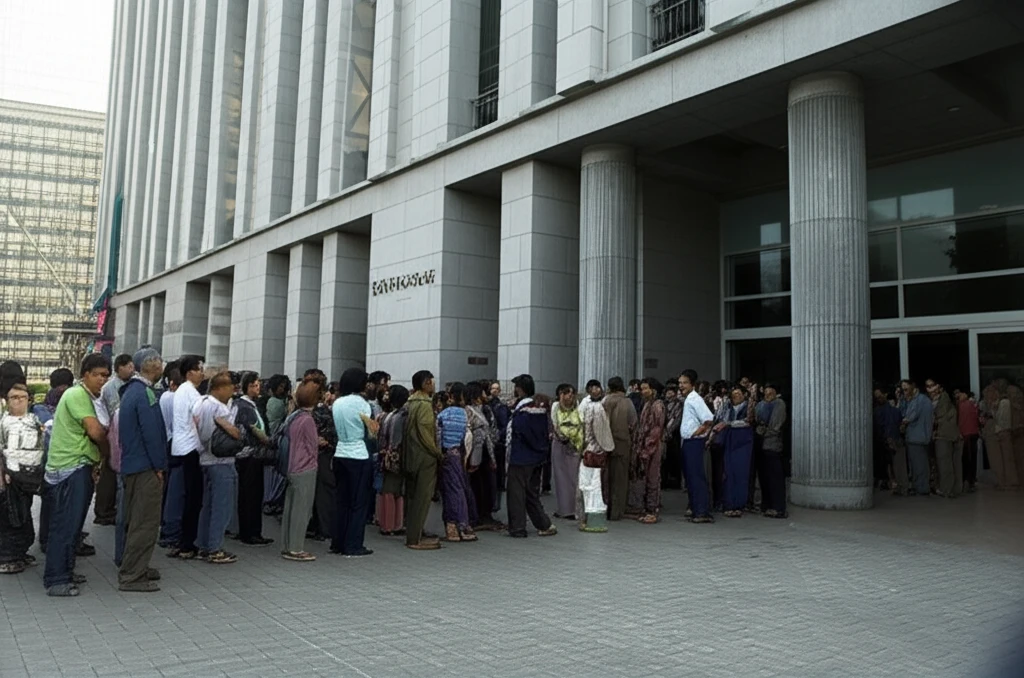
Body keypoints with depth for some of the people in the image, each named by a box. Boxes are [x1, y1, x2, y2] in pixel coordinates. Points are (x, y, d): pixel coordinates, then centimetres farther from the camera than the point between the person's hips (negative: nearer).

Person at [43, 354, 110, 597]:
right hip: (69, 469, -10)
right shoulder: (77, 395, -13)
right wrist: (105, 451, -2)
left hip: (79, 468, 10)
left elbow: (95, 432, 14)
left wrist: (96, 457, -2)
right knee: (65, 525, -7)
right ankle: (55, 580, -2)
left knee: (73, 524, 16)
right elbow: (96, 431, -21)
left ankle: (65, 572, 25)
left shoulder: (87, 397, 18)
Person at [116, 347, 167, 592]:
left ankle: (133, 568, 29)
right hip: (145, 468, -10)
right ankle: (132, 576, 1)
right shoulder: (145, 393, -17)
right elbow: (152, 434, -20)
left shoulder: (130, 391, 14)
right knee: (145, 523, -4)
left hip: (131, 465, 10)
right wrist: (159, 467, -13)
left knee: (135, 521, 18)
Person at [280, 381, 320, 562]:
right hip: (306, 470, -8)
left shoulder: (295, 418, 8)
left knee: (290, 508, 12)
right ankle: (296, 549, 2)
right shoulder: (308, 420, -16)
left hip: (293, 469, 8)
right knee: (301, 509, -2)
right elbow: (313, 448, -10)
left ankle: (287, 546, 19)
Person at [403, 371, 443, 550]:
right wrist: (437, 452, -9)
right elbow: (425, 432, -19)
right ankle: (415, 539, -3)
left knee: (413, 496, 13)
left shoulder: (411, 402, 13)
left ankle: (413, 534, 21)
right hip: (425, 456, -9)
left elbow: (409, 430, 14)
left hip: (412, 455, 9)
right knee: (422, 497, -5)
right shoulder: (424, 403, -14)